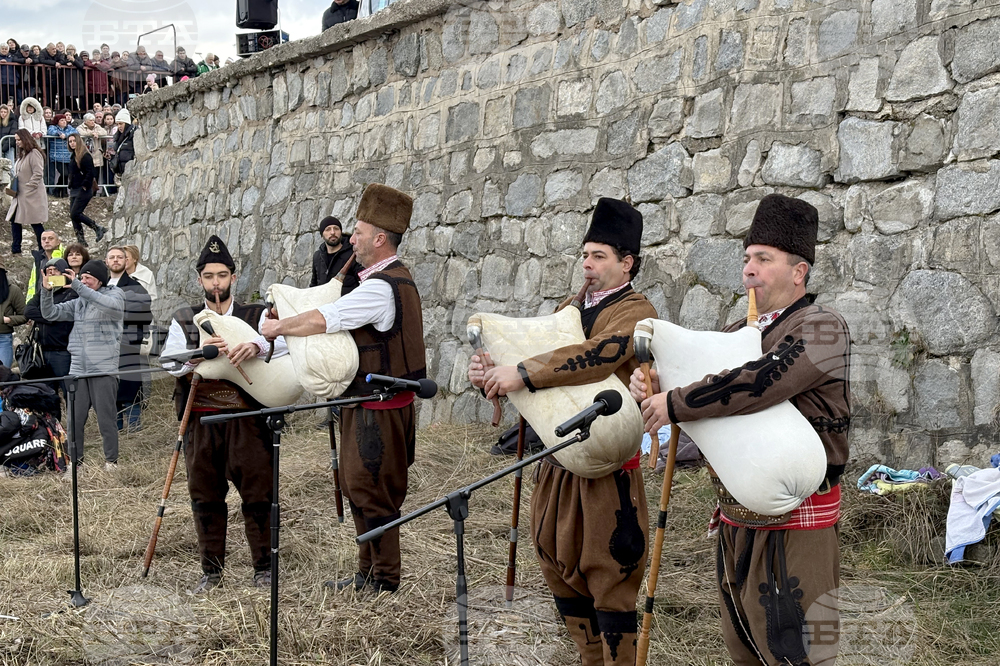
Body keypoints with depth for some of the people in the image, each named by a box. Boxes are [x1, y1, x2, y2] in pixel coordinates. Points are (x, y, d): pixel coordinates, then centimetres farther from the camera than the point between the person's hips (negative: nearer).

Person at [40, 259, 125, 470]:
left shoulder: (115, 294, 1)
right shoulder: (78, 302, 16)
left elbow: (111, 305, -22)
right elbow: (51, 313, 16)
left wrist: (78, 286, -26)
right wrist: (47, 291, -2)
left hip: (104, 369, -5)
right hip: (78, 369, 5)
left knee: (106, 419, -1)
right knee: (75, 419, 5)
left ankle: (111, 461, 10)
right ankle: (75, 461, 15)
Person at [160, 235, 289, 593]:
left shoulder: (256, 316, 5)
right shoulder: (183, 320, 10)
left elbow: (286, 340, -14)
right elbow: (169, 363, -5)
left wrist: (256, 346, -34)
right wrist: (198, 353, -26)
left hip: (247, 420, -2)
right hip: (200, 421, 2)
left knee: (258, 493, 1)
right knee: (205, 497, 8)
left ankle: (263, 566, 14)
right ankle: (211, 569, 20)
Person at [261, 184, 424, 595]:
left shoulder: (381, 287, -21)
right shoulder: (397, 278, 13)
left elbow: (321, 321, -24)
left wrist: (278, 327, -7)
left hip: (379, 410, -10)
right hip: (368, 404, 10)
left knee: (371, 492, -1)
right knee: (357, 487, 17)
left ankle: (384, 579, 10)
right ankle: (369, 572, 26)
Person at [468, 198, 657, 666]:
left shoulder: (635, 313, -10)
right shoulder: (570, 309, 15)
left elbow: (599, 354, -29)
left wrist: (522, 373, -33)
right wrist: (489, 372, -9)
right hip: (556, 465, 8)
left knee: (609, 581, -1)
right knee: (561, 573, 17)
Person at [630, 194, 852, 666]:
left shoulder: (822, 328, -11)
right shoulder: (736, 334, 15)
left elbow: (762, 380, -27)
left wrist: (675, 405, -20)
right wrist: (650, 386, -7)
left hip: (794, 527, -8)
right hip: (736, 521, 8)